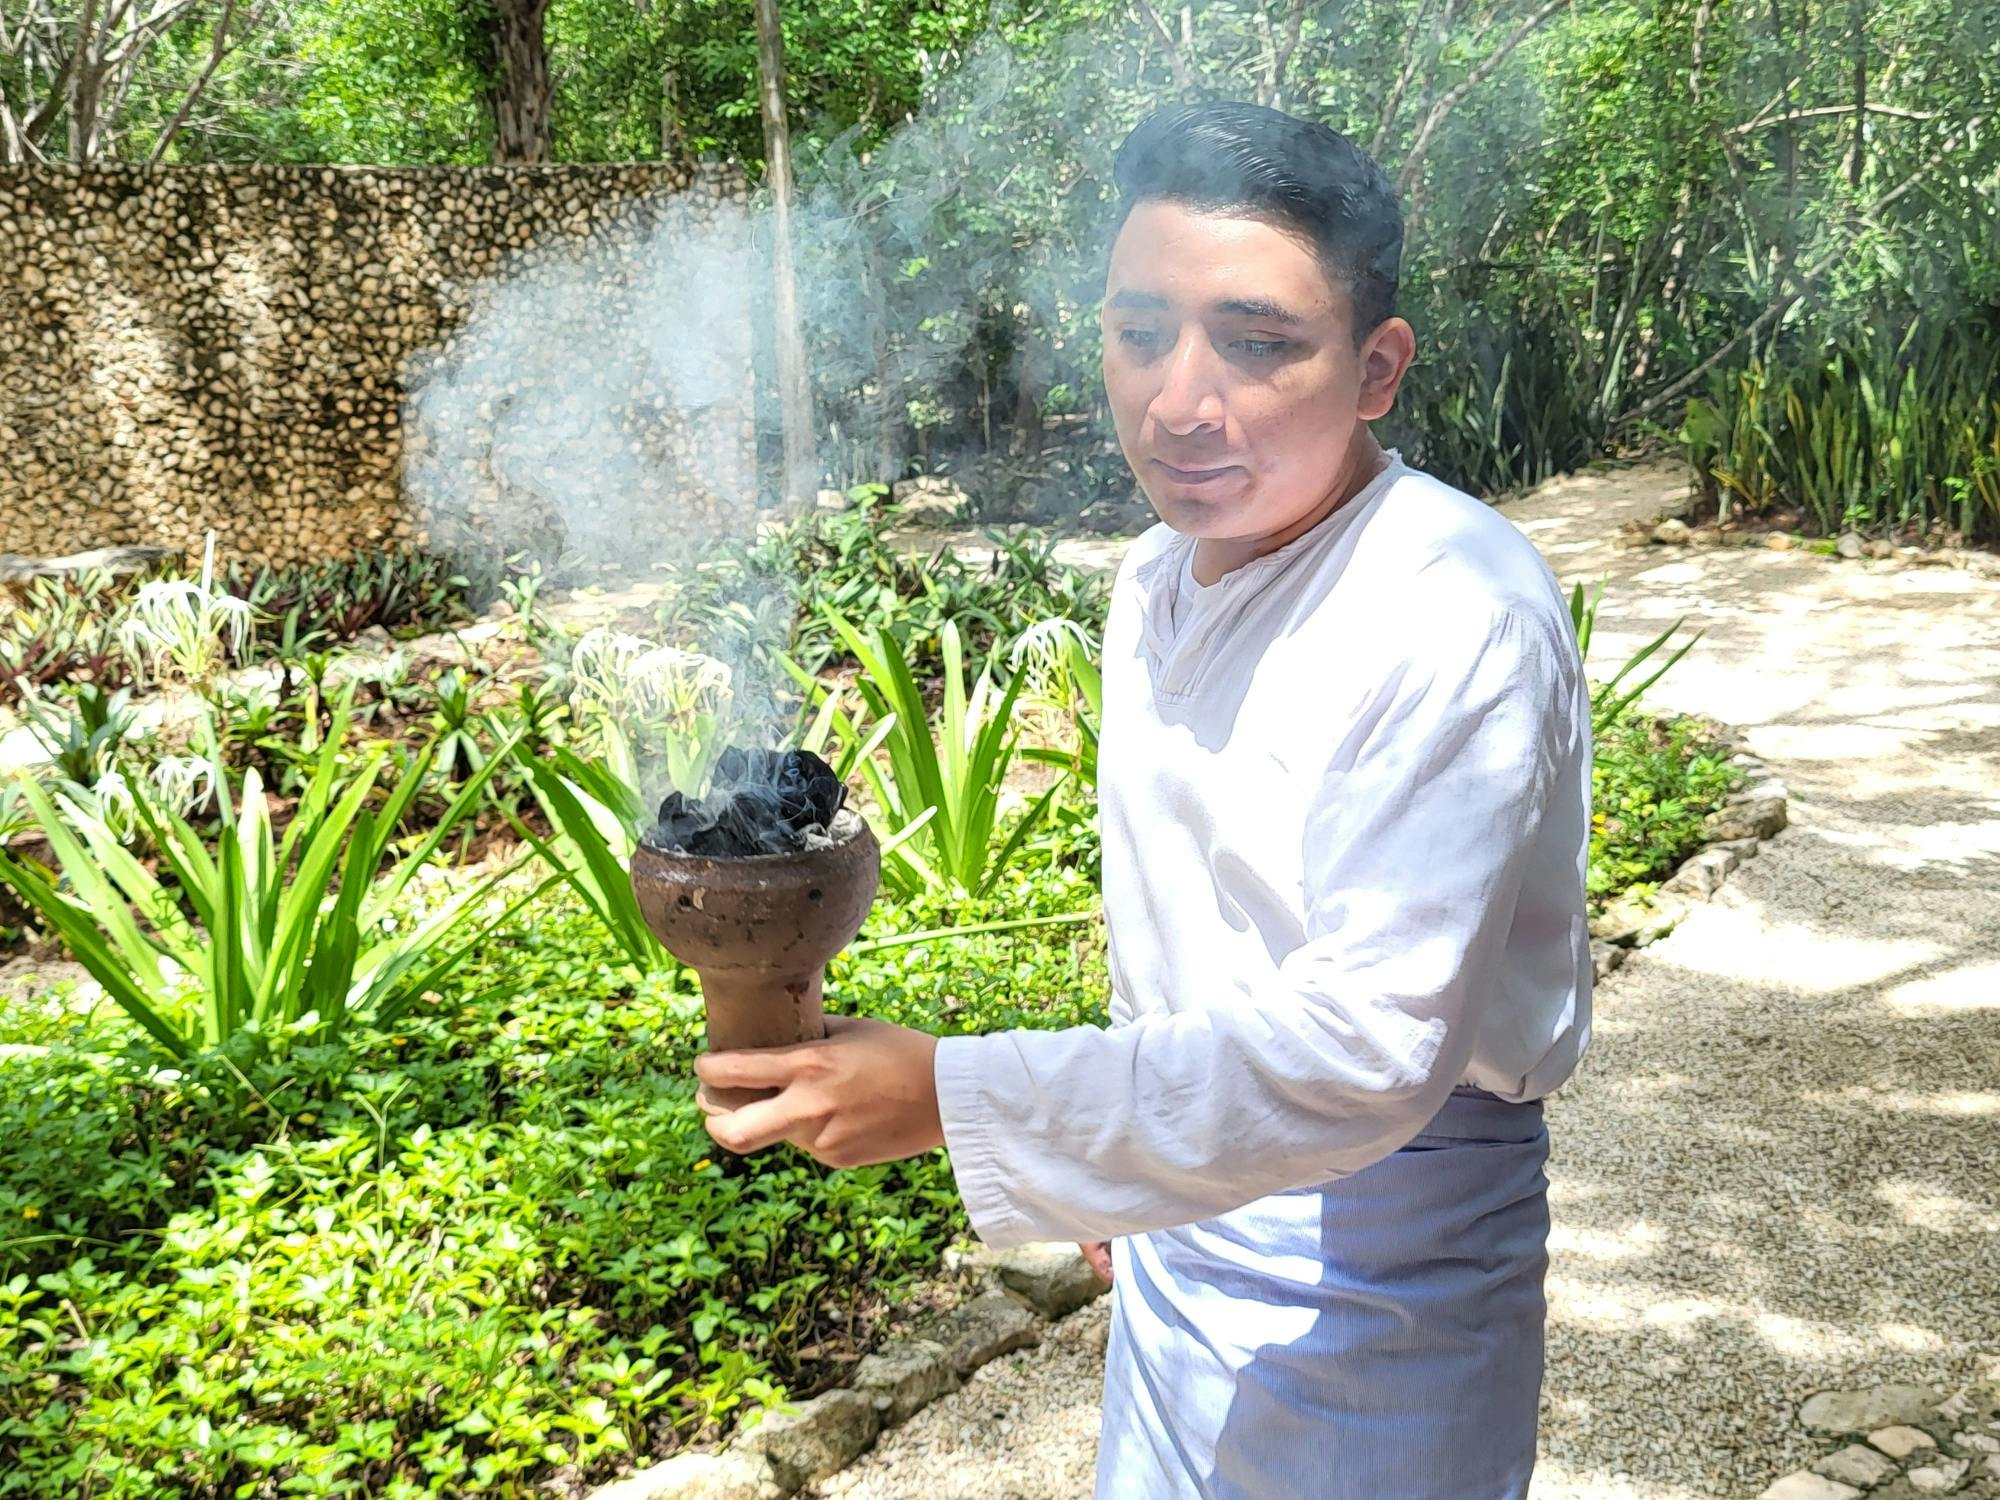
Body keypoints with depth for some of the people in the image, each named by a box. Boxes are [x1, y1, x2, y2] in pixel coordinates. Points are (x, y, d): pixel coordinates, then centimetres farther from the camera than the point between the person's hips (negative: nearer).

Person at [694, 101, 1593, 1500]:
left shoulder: (1460, 613, -26)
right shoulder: (1158, 580, 1)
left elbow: (1365, 1045, -32)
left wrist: (949, 1095, -35)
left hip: (1380, 1233, -7)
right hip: (1192, 1197, 7)